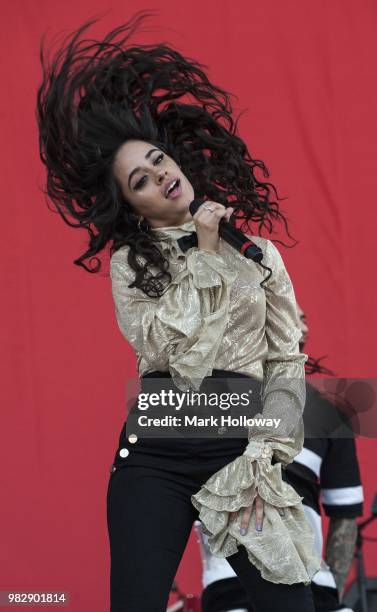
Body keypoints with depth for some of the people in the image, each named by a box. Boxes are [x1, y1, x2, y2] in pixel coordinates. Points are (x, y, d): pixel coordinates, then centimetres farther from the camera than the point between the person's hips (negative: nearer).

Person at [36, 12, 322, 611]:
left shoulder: (258, 253, 10)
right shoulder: (130, 262, 6)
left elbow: (288, 360, 6)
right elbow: (168, 347, -11)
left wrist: (263, 455, -6)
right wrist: (204, 253, -5)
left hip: (240, 449, 1)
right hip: (155, 454, -1)